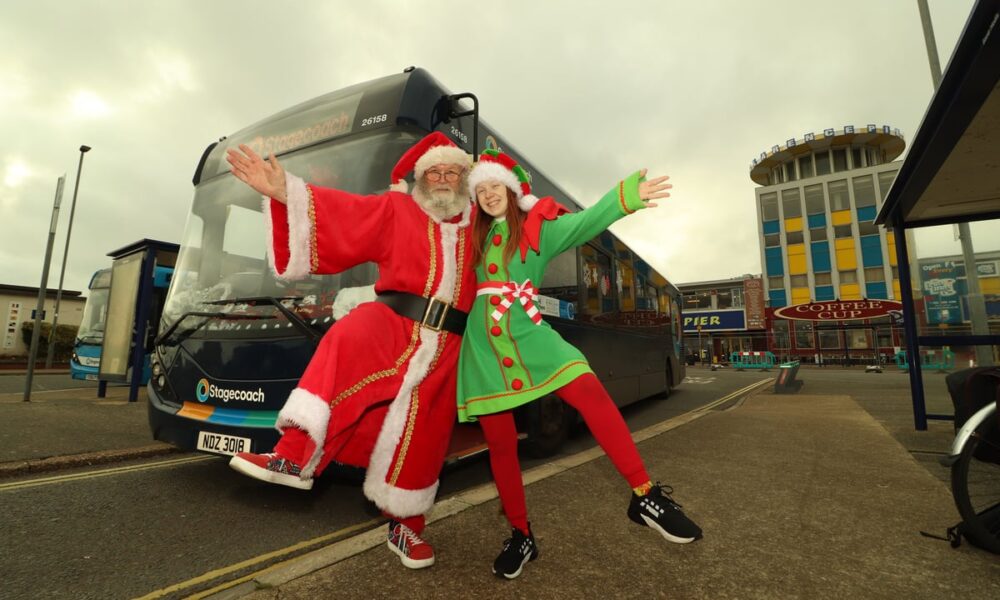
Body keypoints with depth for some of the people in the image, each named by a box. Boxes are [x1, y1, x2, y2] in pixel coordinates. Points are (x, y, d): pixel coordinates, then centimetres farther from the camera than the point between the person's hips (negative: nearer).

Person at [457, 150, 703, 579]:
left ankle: (644, 496, -12)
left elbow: (583, 224, -13)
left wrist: (624, 198, -29)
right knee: (500, 443, 4)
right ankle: (521, 536, 22)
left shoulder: (537, 228, 6)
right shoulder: (470, 236, 14)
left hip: (529, 334, -2)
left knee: (589, 391, -26)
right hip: (483, 346, 3)